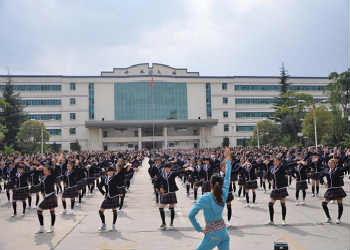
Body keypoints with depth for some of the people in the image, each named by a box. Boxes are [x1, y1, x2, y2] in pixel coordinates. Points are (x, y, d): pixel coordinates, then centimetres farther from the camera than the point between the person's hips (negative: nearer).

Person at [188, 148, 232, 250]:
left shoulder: (205, 198, -19)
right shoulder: (224, 194, -7)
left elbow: (191, 215, -20)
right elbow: (227, 178, 5)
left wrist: (199, 229, -8)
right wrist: (228, 160, 14)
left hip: (213, 234, -5)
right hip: (224, 231, 5)